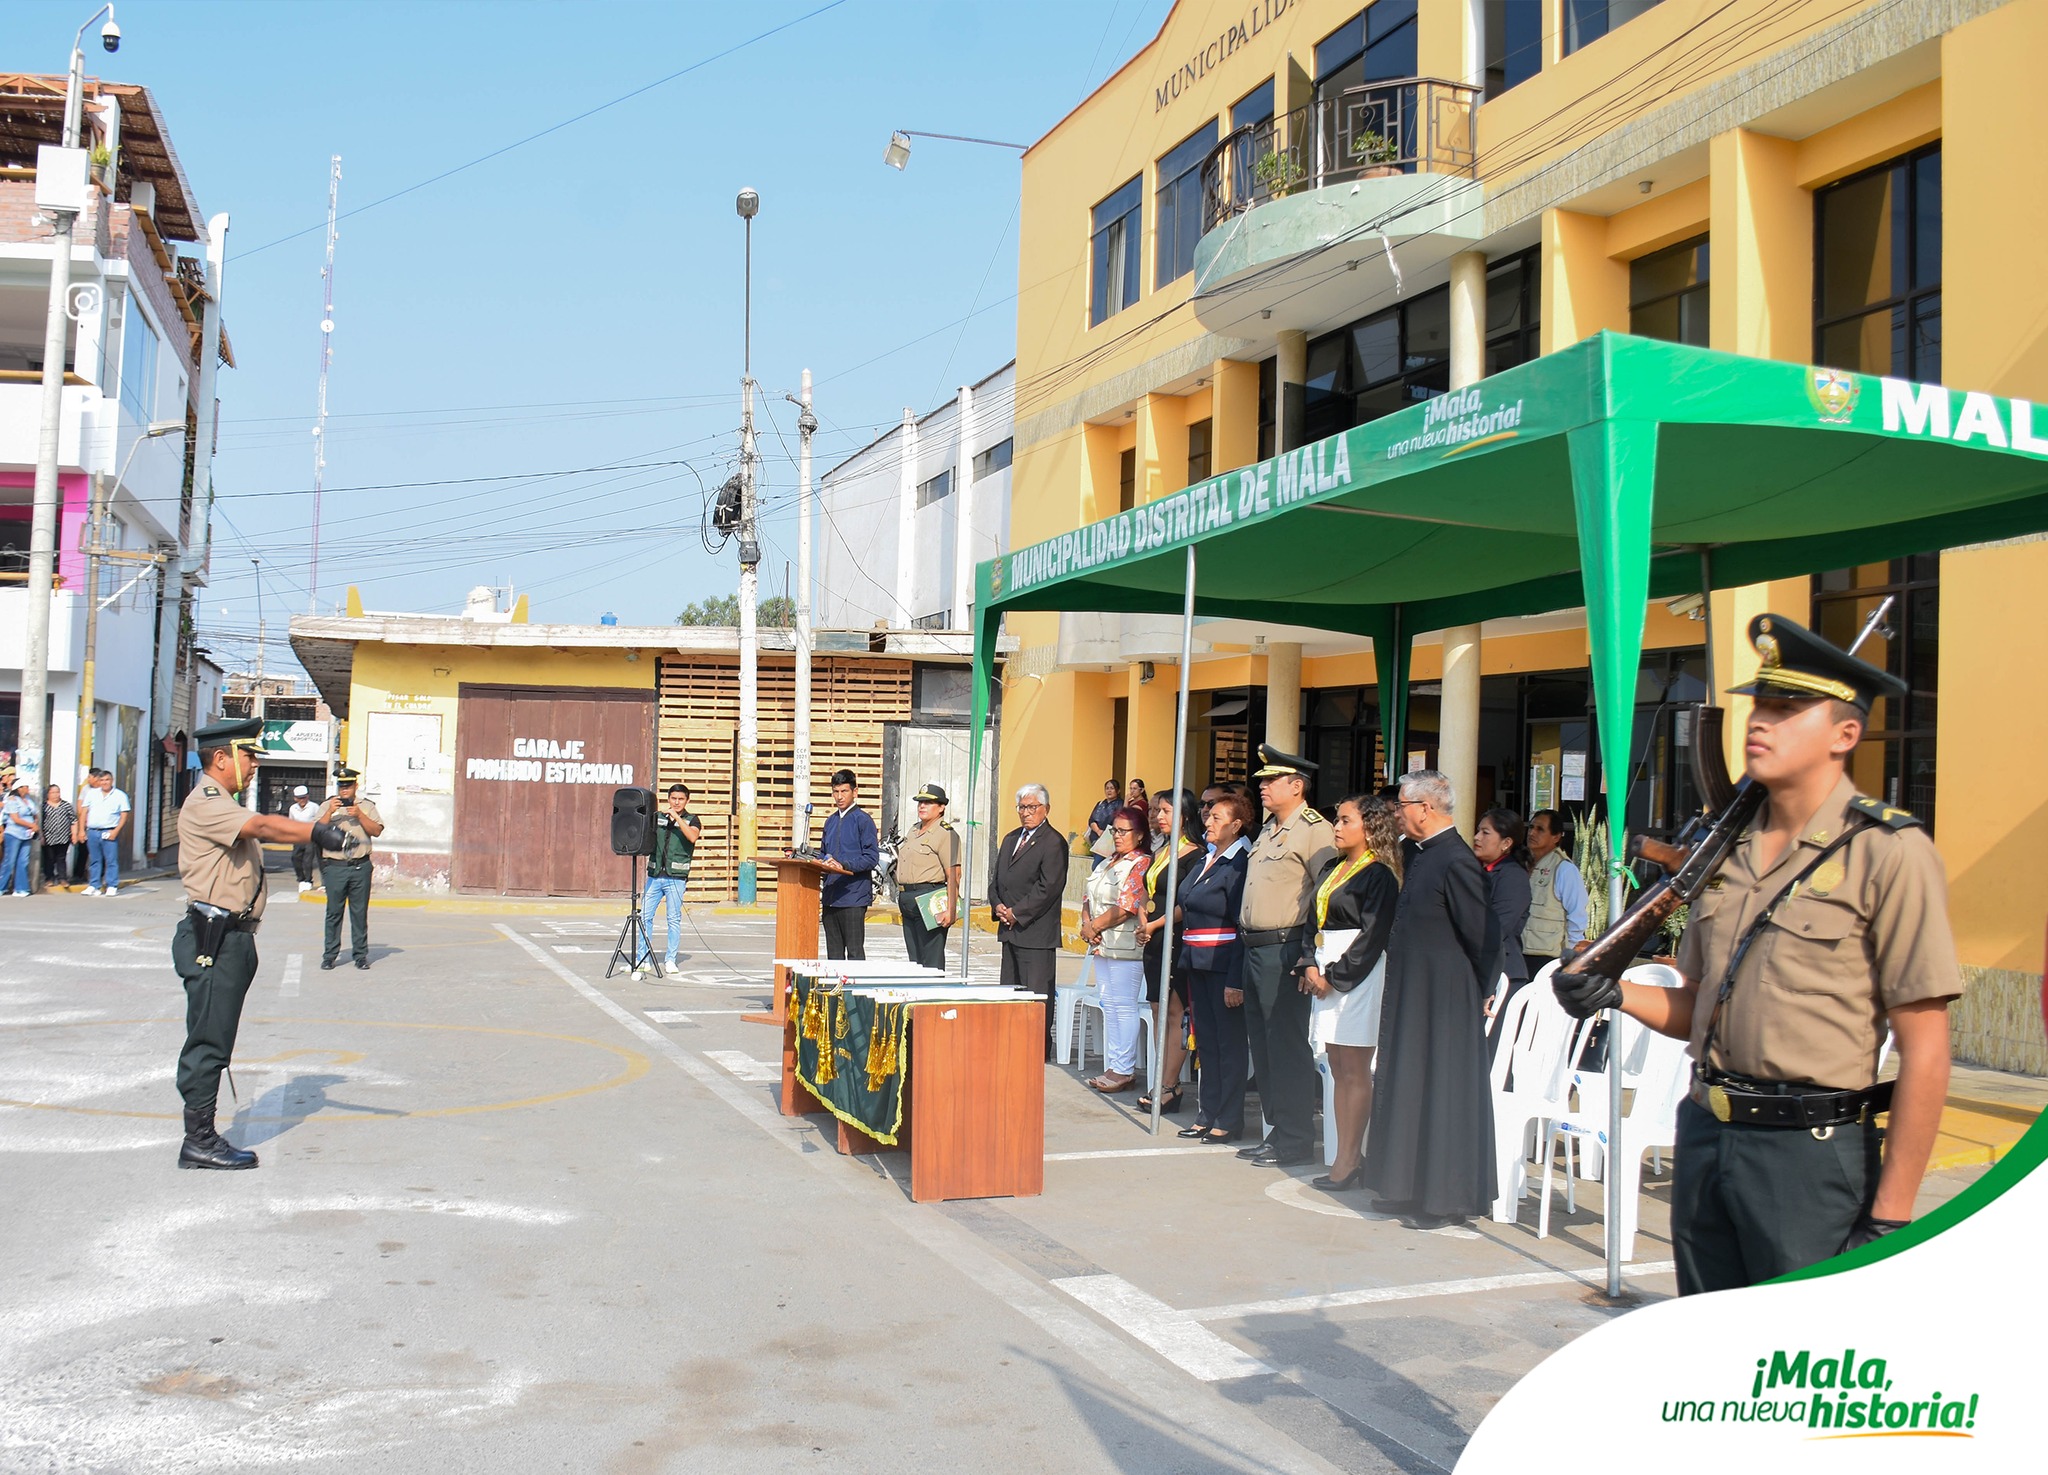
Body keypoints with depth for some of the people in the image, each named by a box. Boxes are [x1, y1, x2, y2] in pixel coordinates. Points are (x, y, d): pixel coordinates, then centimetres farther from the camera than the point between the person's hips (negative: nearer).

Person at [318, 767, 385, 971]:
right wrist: (330, 812, -12)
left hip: (360, 867, 0)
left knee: (360, 913, 2)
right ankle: (330, 955, 6)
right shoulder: (327, 806, 12)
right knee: (333, 912, 0)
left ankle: (361, 955, 7)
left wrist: (359, 815, -10)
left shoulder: (366, 806, 13)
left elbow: (377, 831, 1)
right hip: (334, 867, 0)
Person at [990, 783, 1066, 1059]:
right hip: (1010, 929, 9)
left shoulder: (1053, 843, -10)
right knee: (1010, 993, 13)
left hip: (1036, 932, -9)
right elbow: (996, 878, 21)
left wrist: (1016, 912, -15)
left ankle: (1039, 1050, 1)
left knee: (1036, 995, -6)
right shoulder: (1011, 839, 17)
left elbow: (1048, 888, -17)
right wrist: (998, 905, 1)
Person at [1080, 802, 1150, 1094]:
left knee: (1123, 1006, -6)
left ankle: (1124, 1070, -1)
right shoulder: (1108, 863, 18)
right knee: (1109, 1006, 11)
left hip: (1126, 947, -9)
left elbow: (1125, 909, -17)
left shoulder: (1141, 865, -9)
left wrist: (1093, 926, -9)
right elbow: (1090, 900, 17)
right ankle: (1112, 1067, 16)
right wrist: (1087, 923, -3)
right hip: (1102, 946, 9)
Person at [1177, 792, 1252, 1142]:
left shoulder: (1240, 864, -13)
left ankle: (1228, 1122, 8)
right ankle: (1207, 1116, 21)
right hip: (1199, 964, 9)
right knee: (1206, 1041, 13)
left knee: (1230, 1043, 1)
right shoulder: (1207, 860, 13)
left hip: (1225, 965, -9)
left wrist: (1236, 981, -20)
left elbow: (1244, 927, -17)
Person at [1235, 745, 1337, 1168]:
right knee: (1261, 1044, 14)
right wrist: (1248, 937, 17)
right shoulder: (1268, 830, 17)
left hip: (1284, 950, -10)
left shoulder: (1315, 830, -13)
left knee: (1287, 1045, -4)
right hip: (1255, 948, 10)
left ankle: (1294, 1141, 4)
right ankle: (1276, 1130, 23)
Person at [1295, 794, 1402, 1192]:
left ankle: (1348, 1161, 0)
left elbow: (1372, 935, -14)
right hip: (1328, 972, 8)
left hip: (1359, 975, -8)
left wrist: (1336, 976, -13)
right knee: (1339, 1068, 9)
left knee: (1354, 1070, -4)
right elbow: (1315, 920, 14)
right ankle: (1349, 1156, 14)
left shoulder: (1379, 875, -9)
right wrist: (1310, 965, -1)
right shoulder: (1331, 869, 15)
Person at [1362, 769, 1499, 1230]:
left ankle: (1446, 1200, 9)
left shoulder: (1456, 860, -19)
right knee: (1408, 1087, 15)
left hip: (1446, 1001, -9)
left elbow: (1483, 936, -17)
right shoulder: (1419, 853, 9)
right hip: (1412, 995, 9)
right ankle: (1412, 1187, 26)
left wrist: (1481, 995, -7)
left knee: (1442, 1092, -1)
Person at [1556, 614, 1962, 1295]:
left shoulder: (1889, 853, -10)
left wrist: (1889, 1217, -15)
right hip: (1706, 1138, 6)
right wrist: (1616, 995, -4)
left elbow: (1925, 1050, -12)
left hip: (1814, 1156, -6)